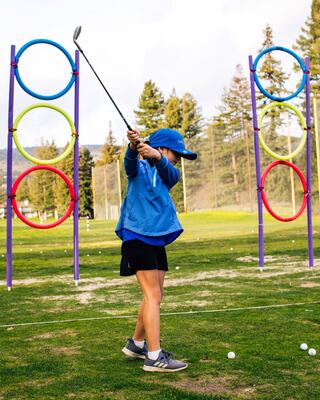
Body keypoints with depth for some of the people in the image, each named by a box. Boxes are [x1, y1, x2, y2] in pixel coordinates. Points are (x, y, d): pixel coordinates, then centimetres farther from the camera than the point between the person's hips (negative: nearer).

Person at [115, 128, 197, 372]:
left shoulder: (170, 174, 13)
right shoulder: (139, 168, 0)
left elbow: (169, 171, -11)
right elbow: (130, 162, -24)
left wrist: (156, 156, -33)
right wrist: (134, 147, -47)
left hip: (158, 240, 7)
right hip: (138, 237, -7)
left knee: (155, 295, 12)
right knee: (153, 295, -12)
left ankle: (136, 344, 28)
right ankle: (154, 357, -10)